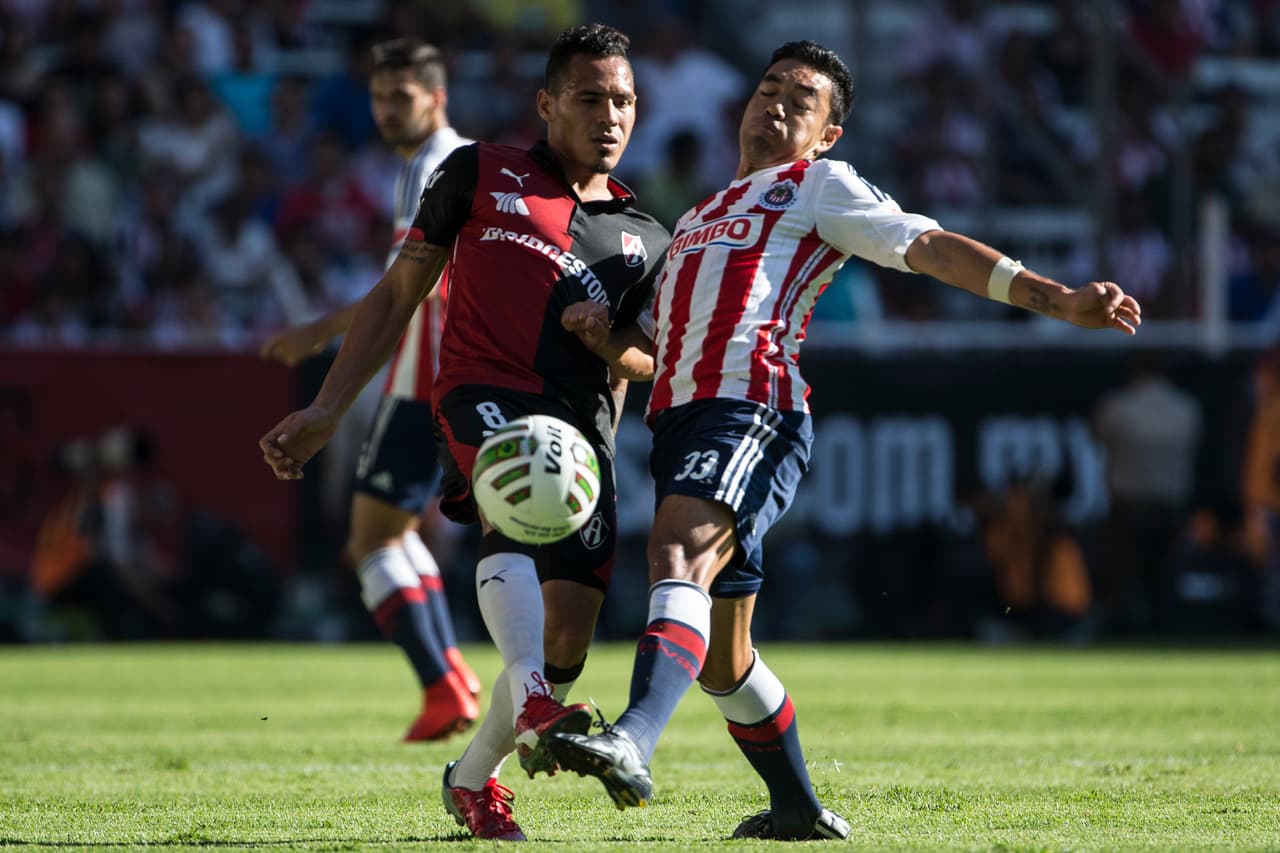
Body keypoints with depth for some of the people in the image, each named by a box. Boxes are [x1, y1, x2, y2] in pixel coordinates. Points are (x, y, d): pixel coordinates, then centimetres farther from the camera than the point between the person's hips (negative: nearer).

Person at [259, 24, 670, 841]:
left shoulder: (644, 238, 21)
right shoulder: (479, 175, 12)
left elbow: (647, 360, 24)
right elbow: (398, 295, 14)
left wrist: (611, 339, -2)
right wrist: (326, 412, 7)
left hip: (584, 424, 4)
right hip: (482, 393, -4)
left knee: (570, 632, -5)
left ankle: (474, 777, 20)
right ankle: (532, 707, -58)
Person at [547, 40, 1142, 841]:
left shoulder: (822, 186, 14)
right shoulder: (699, 219, 33)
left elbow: (932, 247, 4)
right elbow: (655, 344, 33)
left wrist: (1058, 298, -7)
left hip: (754, 410, -7)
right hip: (679, 415, 7)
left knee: (681, 556, -33)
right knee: (722, 658, 11)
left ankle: (633, 744, -53)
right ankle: (799, 808, 28)